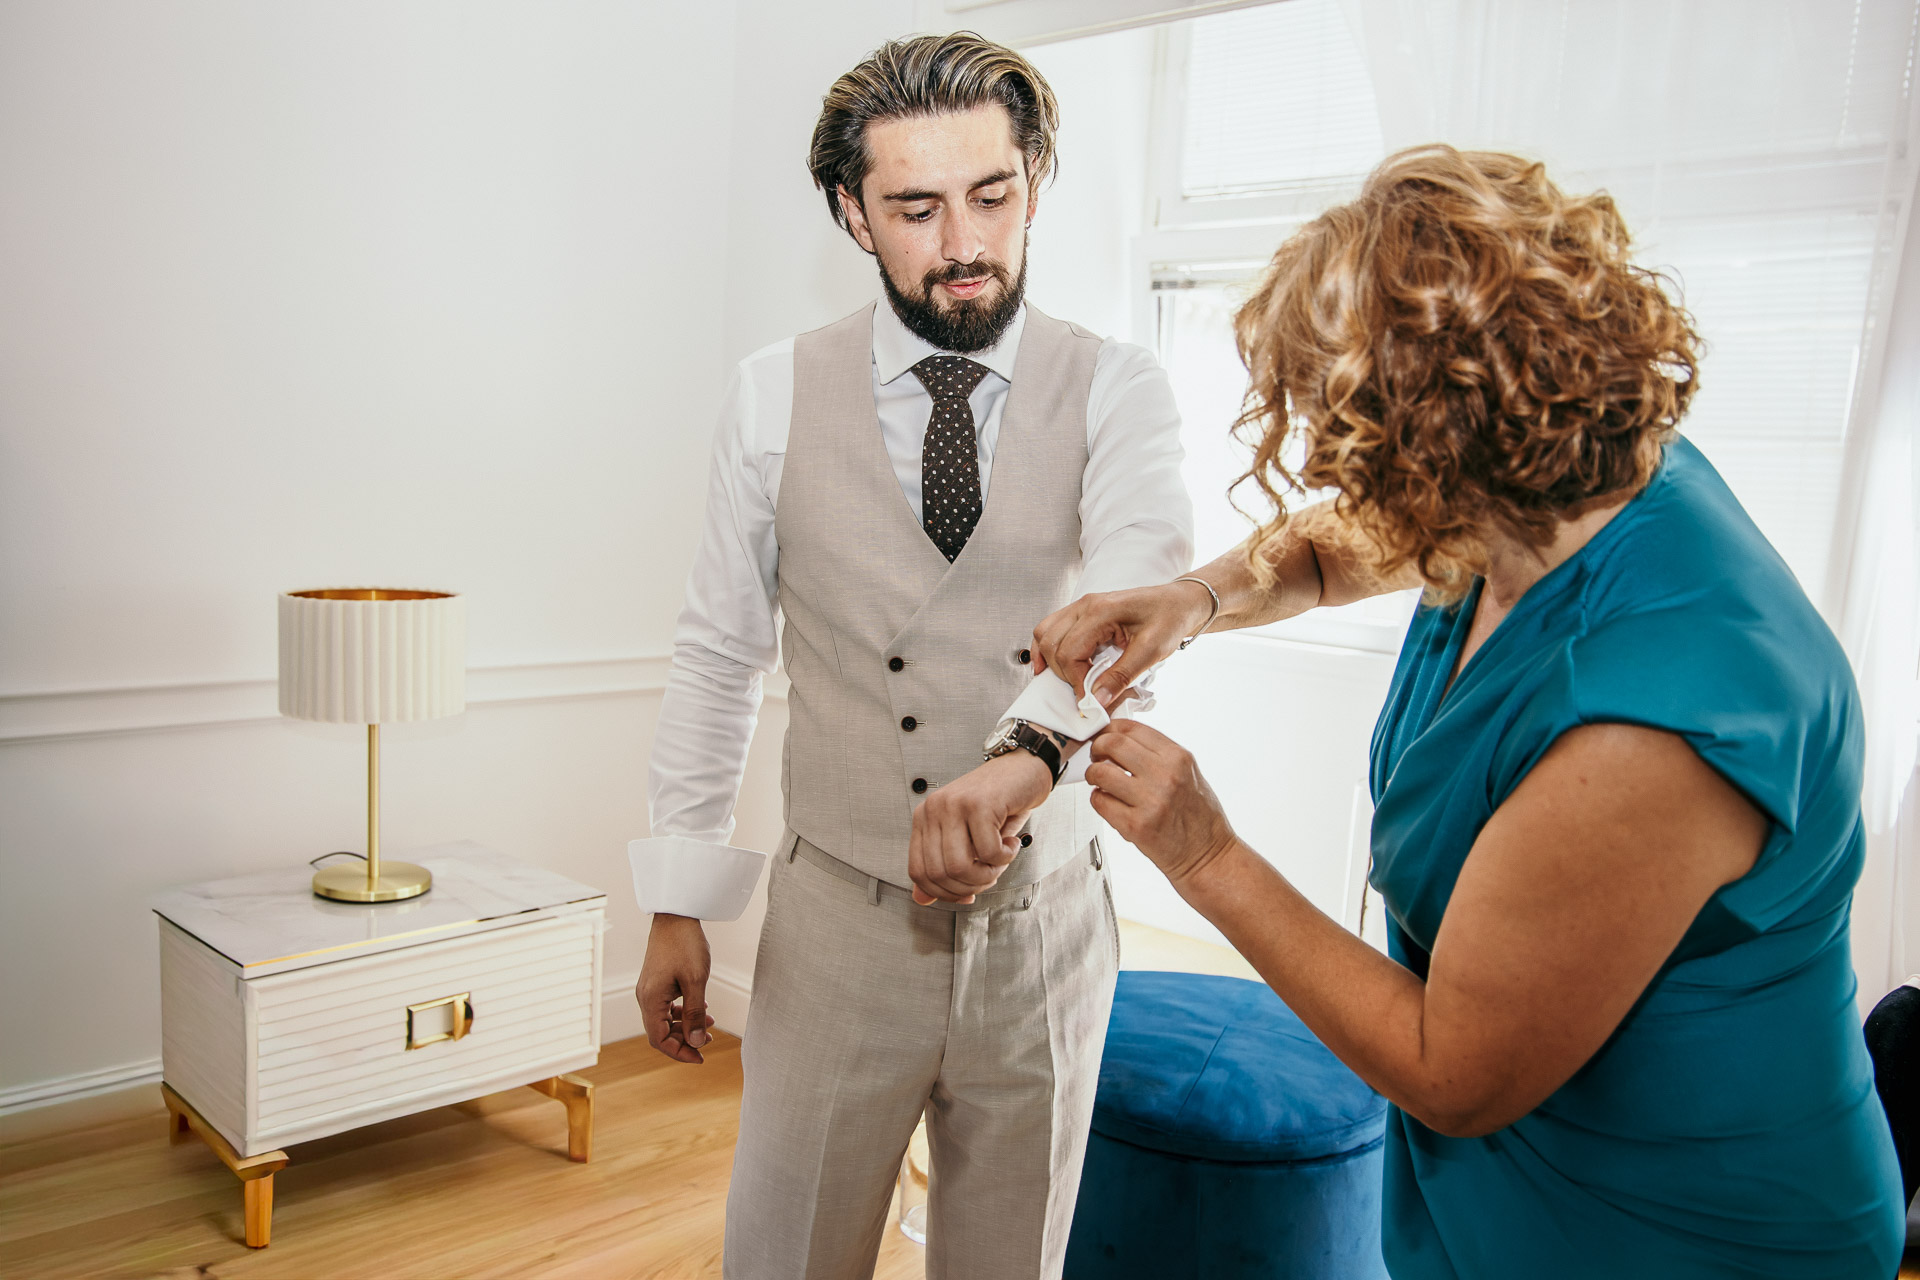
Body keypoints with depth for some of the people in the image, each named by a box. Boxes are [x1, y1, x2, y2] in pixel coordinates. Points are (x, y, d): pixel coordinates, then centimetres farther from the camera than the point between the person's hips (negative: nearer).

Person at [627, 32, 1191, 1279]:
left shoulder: (1117, 391, -6)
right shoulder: (775, 396, -3)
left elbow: (1139, 582, -26)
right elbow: (719, 655, 2)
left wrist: (1029, 754, -46)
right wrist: (676, 905, 3)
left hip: (1043, 927, 1)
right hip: (835, 925, 0)